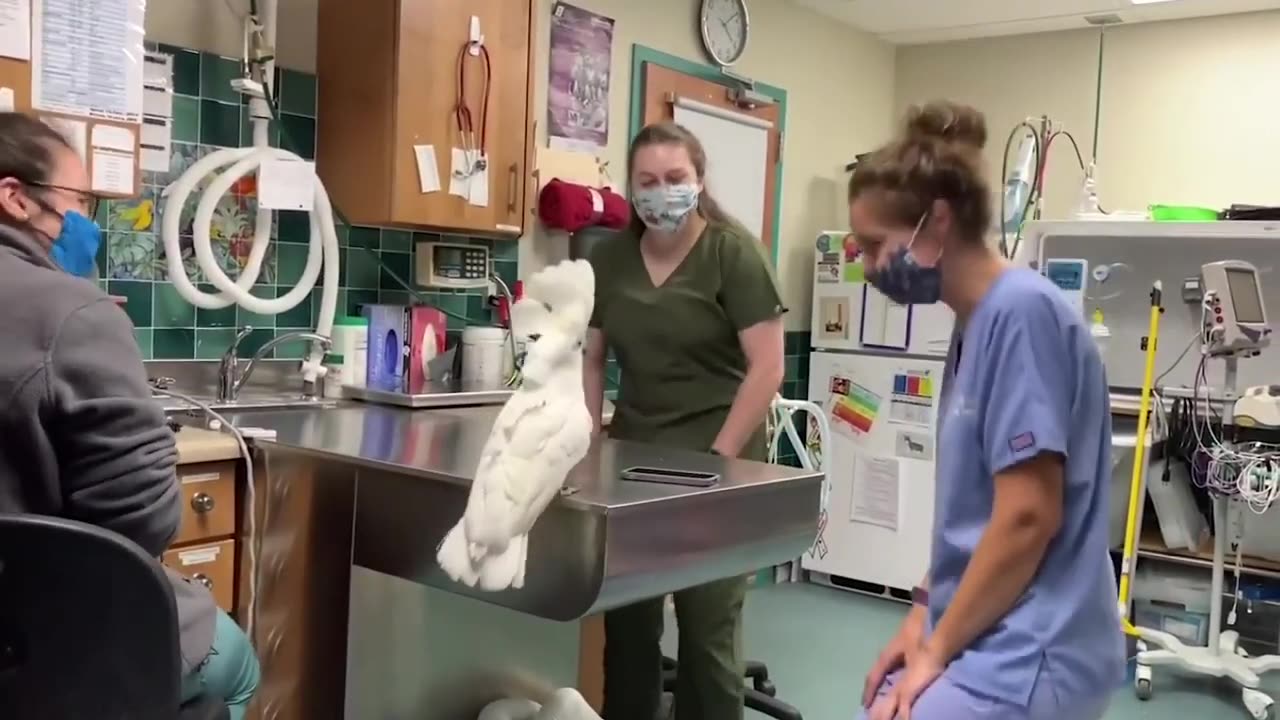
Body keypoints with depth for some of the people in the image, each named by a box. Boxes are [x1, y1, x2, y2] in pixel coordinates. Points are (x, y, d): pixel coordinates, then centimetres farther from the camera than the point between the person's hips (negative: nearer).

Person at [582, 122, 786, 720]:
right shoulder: (608, 258, 6)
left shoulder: (733, 253, -8)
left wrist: (718, 457, -14)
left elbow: (767, 367, -12)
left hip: (716, 461, -4)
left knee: (707, 626, 3)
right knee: (626, 619, 11)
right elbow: (592, 359, 13)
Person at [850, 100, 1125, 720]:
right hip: (990, 642, 9)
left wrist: (936, 647, -13)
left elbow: (1027, 517, -21)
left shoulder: (1021, 311, -18)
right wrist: (925, 613, 9)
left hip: (1024, 659, -9)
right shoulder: (976, 323, 9)